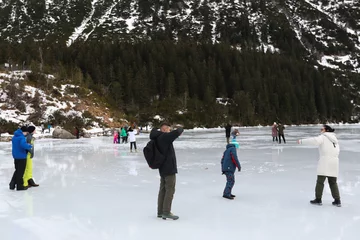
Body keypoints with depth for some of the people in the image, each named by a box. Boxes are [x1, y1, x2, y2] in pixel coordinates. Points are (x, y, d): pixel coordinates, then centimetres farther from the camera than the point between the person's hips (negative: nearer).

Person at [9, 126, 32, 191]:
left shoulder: (14, 137, 10)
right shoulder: (22, 137, -18)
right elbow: (23, 144, -37)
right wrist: (29, 146, -21)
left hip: (15, 156, 8)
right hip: (21, 156, -8)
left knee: (17, 170, 20)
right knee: (20, 171, 2)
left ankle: (12, 184, 17)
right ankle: (19, 186, 9)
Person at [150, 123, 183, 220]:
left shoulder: (158, 138, 9)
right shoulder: (165, 137, -16)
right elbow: (177, 132, -27)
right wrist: (180, 128, -4)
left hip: (163, 168, 9)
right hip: (169, 168, -9)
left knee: (163, 189, 14)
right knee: (170, 190, -3)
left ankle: (160, 211, 21)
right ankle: (166, 212, 0)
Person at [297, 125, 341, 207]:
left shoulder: (323, 137, -1)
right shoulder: (334, 139, 22)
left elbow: (315, 140, -20)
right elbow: (337, 150, 15)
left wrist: (301, 141, -18)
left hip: (325, 160, -7)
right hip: (335, 161, 7)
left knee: (320, 181, 1)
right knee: (333, 182, 13)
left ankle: (318, 199, 5)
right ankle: (337, 200, 10)